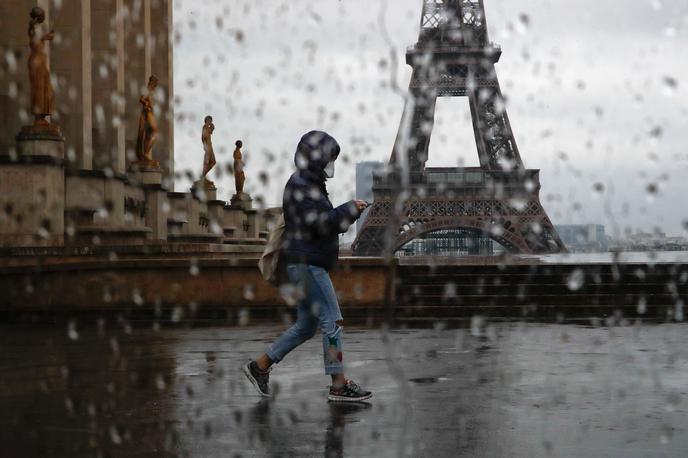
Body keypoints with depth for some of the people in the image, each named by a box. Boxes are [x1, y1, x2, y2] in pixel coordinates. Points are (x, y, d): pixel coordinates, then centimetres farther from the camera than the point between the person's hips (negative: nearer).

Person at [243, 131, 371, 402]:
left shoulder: (311, 184, 18)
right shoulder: (300, 186, -14)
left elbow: (325, 221, 26)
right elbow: (320, 223, -23)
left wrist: (345, 215, 10)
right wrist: (351, 209, -15)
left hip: (309, 264, 11)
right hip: (306, 264, -11)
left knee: (306, 326, 15)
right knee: (332, 323, -8)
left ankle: (259, 367, 21)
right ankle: (339, 386, -4)